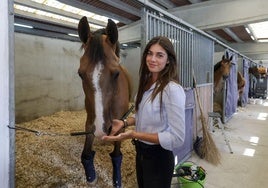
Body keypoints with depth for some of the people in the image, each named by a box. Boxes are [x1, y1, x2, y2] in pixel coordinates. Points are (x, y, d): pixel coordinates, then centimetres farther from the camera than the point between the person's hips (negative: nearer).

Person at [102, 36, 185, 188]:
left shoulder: (173, 89, -25)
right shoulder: (147, 83, 0)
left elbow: (177, 139, -26)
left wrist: (135, 134, -28)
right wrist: (124, 123, -3)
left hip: (158, 158, -7)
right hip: (140, 152, 7)